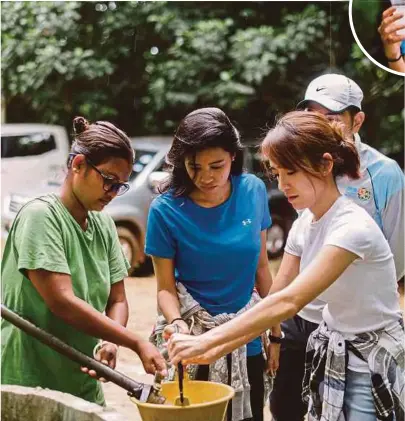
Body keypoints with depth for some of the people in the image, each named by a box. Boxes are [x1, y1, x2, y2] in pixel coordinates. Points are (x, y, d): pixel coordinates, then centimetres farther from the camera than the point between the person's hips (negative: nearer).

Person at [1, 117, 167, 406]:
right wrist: (137, 344, -22)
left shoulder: (104, 225, 4)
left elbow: (117, 300, 7)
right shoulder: (40, 216, -16)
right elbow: (62, 302, -23)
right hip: (30, 384, -6)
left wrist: (110, 344, -13)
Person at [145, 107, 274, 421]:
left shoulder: (253, 191, -7)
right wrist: (176, 322, -29)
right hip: (195, 342, -3)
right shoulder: (166, 209, -15)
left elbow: (261, 267, 4)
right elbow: (166, 287, -9)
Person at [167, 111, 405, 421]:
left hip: (373, 366, -7)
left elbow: (288, 302, -35)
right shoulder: (304, 224, 0)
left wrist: (206, 341, -36)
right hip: (333, 357, 7)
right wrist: (213, 351, -9)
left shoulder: (353, 228, -26)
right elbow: (275, 299, 1)